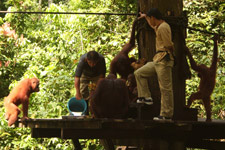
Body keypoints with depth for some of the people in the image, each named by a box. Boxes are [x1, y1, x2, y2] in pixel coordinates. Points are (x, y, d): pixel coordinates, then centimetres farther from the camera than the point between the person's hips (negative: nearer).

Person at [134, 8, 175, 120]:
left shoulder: (163, 27, -13)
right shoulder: (159, 27, 18)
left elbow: (169, 46, -17)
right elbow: (153, 26, 45)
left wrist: (169, 56, 0)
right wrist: (145, 17, 58)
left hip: (164, 61, -11)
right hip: (157, 60, 11)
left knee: (165, 88, -9)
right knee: (139, 73, 15)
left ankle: (167, 115, -10)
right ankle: (146, 97, 13)